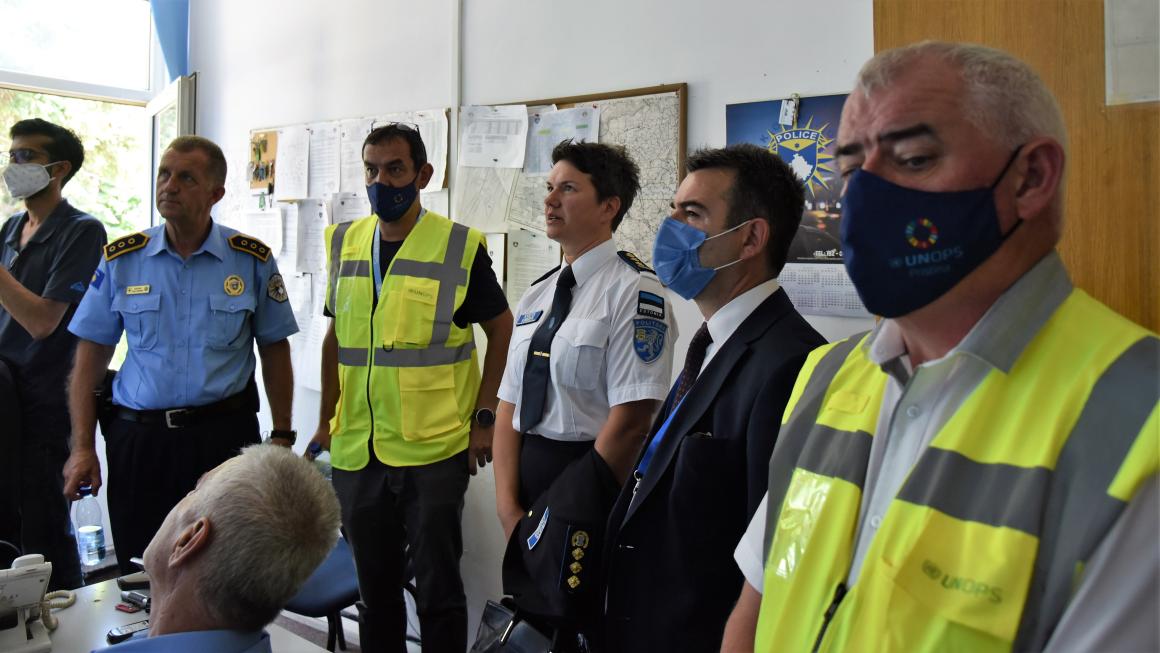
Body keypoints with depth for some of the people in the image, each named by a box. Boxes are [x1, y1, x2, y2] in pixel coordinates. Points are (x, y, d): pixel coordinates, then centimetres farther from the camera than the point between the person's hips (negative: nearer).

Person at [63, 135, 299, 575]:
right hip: (137, 436, 2)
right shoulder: (121, 260, 3)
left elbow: (275, 351, 5)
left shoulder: (253, 261, -1)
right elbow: (91, 356, 6)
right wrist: (82, 448, 0)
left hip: (225, 434, -1)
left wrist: (281, 436, 1)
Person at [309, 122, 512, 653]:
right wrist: (328, 419, 11)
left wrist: (483, 416, -7)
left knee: (437, 586, 7)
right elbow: (336, 336, 15)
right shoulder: (345, 242, 7)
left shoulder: (460, 247, -8)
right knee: (374, 584, 18)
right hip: (356, 450, 5)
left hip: (434, 449, -4)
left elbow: (501, 328, -1)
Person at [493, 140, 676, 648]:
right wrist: (509, 508, -4)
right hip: (529, 481, 7)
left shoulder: (634, 291, -12)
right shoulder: (536, 295, 10)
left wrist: (561, 514, -13)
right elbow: (510, 406, 7)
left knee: (582, 629, 5)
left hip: (590, 492, -7)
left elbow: (630, 420, -18)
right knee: (526, 629, 17)